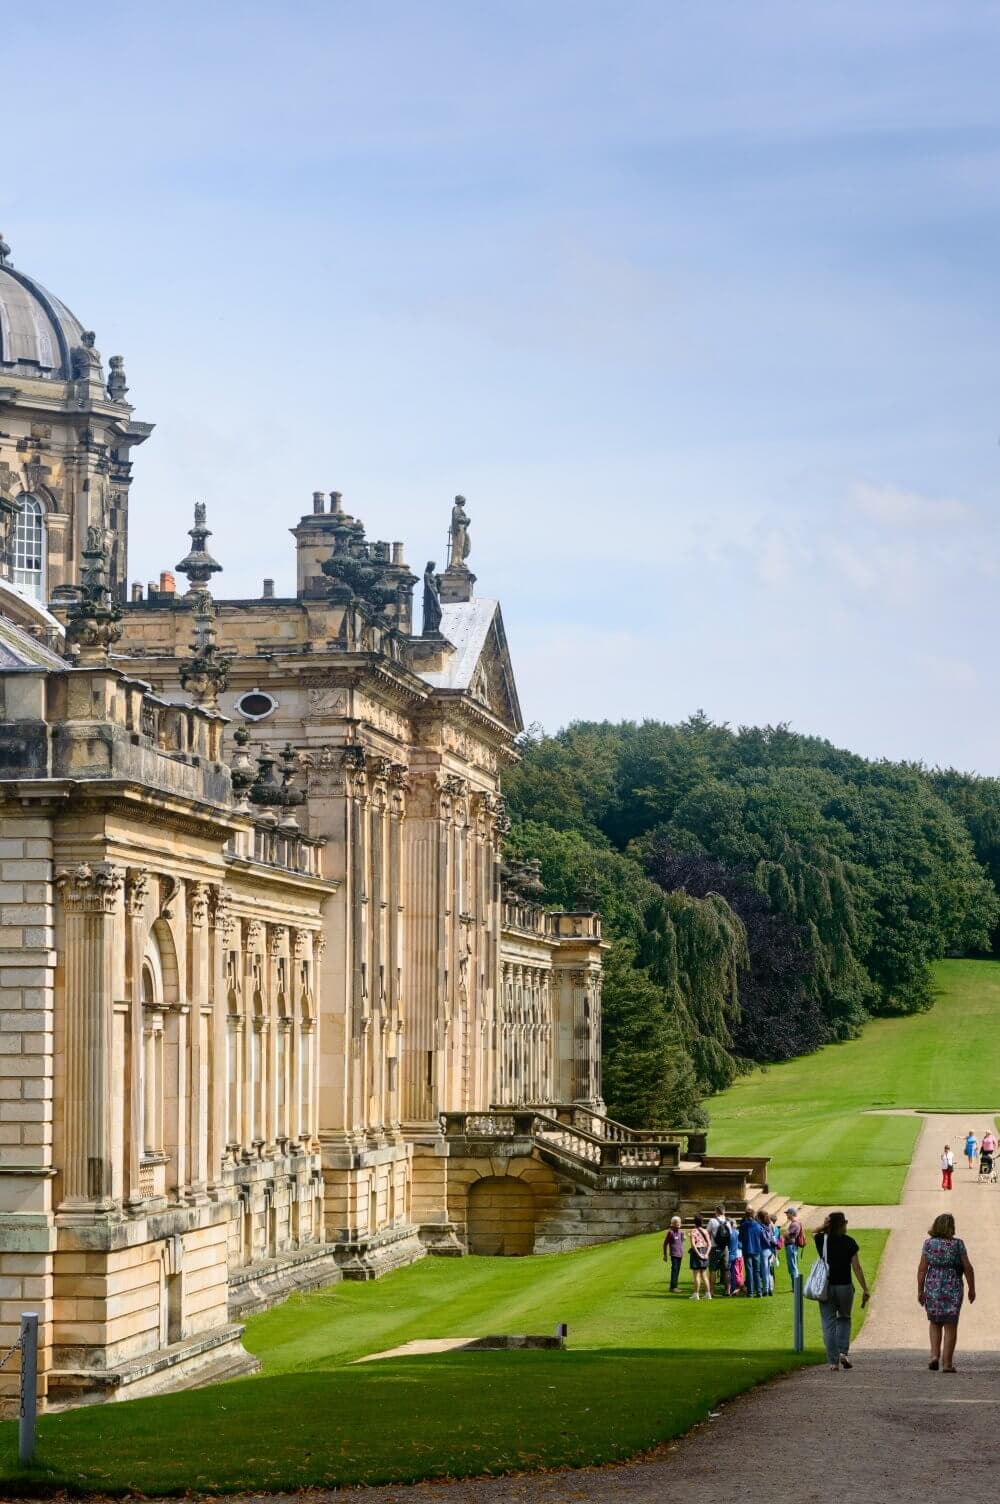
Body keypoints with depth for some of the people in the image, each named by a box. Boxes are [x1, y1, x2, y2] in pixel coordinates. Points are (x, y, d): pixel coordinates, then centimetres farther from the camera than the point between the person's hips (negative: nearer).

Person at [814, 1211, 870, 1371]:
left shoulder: (821, 1240, -2)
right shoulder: (849, 1242, -7)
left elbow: (815, 1233, 23)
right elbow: (856, 1267, -8)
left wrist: (824, 1228, 0)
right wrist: (865, 1289, -3)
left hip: (826, 1287, 1)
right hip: (844, 1286, -1)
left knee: (829, 1324, 5)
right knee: (844, 1319, 20)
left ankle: (833, 1361, 2)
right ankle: (843, 1352, 4)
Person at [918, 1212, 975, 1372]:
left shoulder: (928, 1243, -1)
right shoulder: (958, 1244, -5)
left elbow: (922, 1268, -4)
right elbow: (967, 1267, -4)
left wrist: (920, 1290, 1)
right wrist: (972, 1288, 6)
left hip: (933, 1287, 2)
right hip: (953, 1288, -2)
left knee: (935, 1323, 19)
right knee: (950, 1326, 5)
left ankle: (935, 1355, 3)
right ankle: (947, 1363, 3)